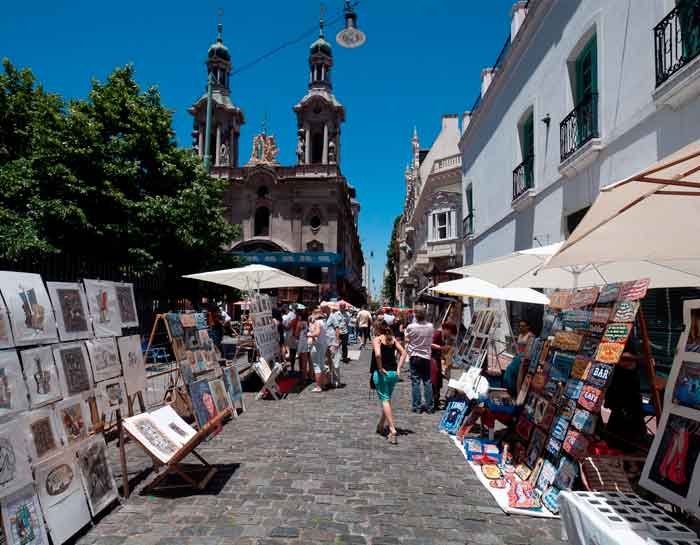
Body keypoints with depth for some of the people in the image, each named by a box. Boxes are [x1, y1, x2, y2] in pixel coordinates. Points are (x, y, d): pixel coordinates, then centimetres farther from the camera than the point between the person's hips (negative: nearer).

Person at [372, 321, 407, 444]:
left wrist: (380, 368, -13)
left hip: (381, 373, -5)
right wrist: (398, 368, -2)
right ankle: (381, 425, 33)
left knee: (385, 400, -2)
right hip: (393, 373, 5)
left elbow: (377, 354, -23)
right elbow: (403, 353, -1)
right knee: (387, 398, 19)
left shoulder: (377, 339, -7)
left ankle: (392, 429, -13)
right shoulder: (393, 339, 8)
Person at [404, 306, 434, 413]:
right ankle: (429, 405, 13)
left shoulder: (411, 327, -12)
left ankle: (416, 406, 6)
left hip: (414, 356, -2)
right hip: (426, 356, 2)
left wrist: (409, 353, 13)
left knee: (415, 382, 3)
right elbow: (431, 341, 8)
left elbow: (407, 342, -3)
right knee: (427, 381, 9)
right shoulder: (430, 326, -4)